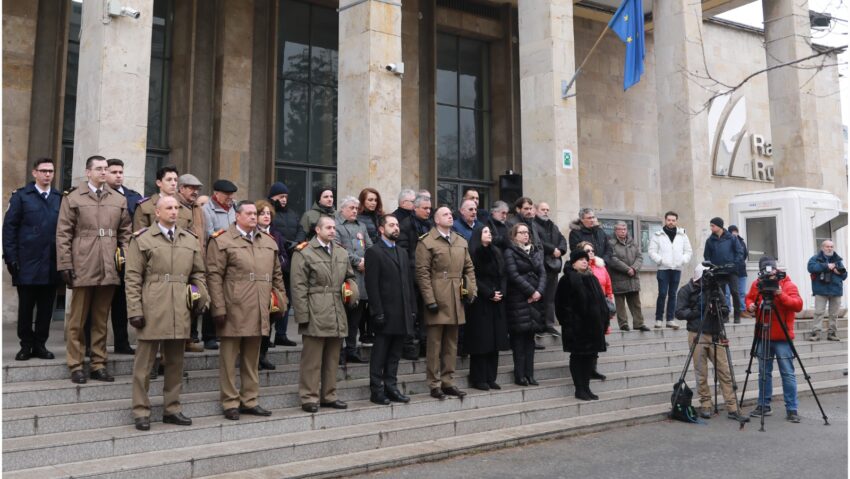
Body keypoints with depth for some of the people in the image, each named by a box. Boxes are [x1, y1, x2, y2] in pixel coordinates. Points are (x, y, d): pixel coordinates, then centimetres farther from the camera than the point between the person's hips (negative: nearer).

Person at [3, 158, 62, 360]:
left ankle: (40, 344, 16)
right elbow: (9, 227, 1)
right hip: (27, 264, -2)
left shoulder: (60, 198, 9)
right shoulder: (21, 196, 4)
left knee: (46, 307, 6)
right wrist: (11, 258, -6)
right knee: (26, 306, 6)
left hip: (51, 264, 2)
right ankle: (26, 345, 16)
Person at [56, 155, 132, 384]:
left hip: (109, 270, 3)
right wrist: (65, 265, -7)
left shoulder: (119, 200, 12)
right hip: (82, 269, -3)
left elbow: (125, 233, 14)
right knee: (77, 320, 5)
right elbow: (63, 234, -1)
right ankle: (75, 366, 13)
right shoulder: (73, 198, 3)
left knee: (101, 320, 10)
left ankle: (99, 365, 17)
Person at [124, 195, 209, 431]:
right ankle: (141, 411, 14)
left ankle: (172, 408, 22)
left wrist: (202, 297, 5)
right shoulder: (141, 239, 2)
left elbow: (198, 274, 18)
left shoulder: (190, 239, 13)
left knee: (176, 362, 10)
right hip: (152, 310, -4)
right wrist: (134, 311, -7)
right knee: (144, 363, 3)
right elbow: (132, 278, -1)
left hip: (180, 311, 4)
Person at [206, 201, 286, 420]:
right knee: (229, 359, 3)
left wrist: (281, 301, 10)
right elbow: (214, 276, -7)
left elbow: (277, 275, 18)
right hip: (233, 311, -5)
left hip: (258, 312, 5)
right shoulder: (221, 241, -2)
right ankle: (230, 403, 13)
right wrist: (218, 308, -13)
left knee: (252, 358, 13)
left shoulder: (269, 242, 15)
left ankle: (249, 401, 23)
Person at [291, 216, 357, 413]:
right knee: (312, 360, -1)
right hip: (315, 315, -6)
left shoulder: (342, 253, 16)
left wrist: (352, 289, 3)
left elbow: (350, 277, 27)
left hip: (337, 316, 6)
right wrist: (303, 315, -12)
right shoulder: (304, 253, -3)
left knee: (332, 359, 12)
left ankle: (329, 396, 23)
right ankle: (309, 398, 9)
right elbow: (298, 287, -7)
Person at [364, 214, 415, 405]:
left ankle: (391, 388, 20)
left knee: (395, 355, 12)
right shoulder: (374, 252, -5)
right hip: (386, 314, -7)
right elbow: (372, 285, -11)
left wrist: (412, 308, 10)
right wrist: (378, 312, -16)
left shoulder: (403, 252, 18)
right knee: (379, 355, 2)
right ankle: (377, 391, 9)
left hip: (402, 314, 7)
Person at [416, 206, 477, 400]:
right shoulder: (426, 242, -5)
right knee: (435, 344, 1)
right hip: (437, 300, -6)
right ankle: (434, 385, 8)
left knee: (452, 344, 11)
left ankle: (448, 382, 20)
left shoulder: (461, 242, 14)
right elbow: (422, 273, -10)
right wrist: (430, 300, -14)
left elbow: (469, 268, 18)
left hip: (456, 301, 6)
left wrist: (471, 290, 5)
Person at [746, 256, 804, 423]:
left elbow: (798, 305, -17)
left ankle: (792, 409, 4)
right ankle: (763, 406, 21)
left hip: (782, 338, -4)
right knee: (764, 373, 11)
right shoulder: (757, 284, 4)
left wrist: (781, 295, -30)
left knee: (788, 374, -2)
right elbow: (749, 298, 18)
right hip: (763, 337, 4)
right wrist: (750, 306, -3)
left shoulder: (788, 285, -7)